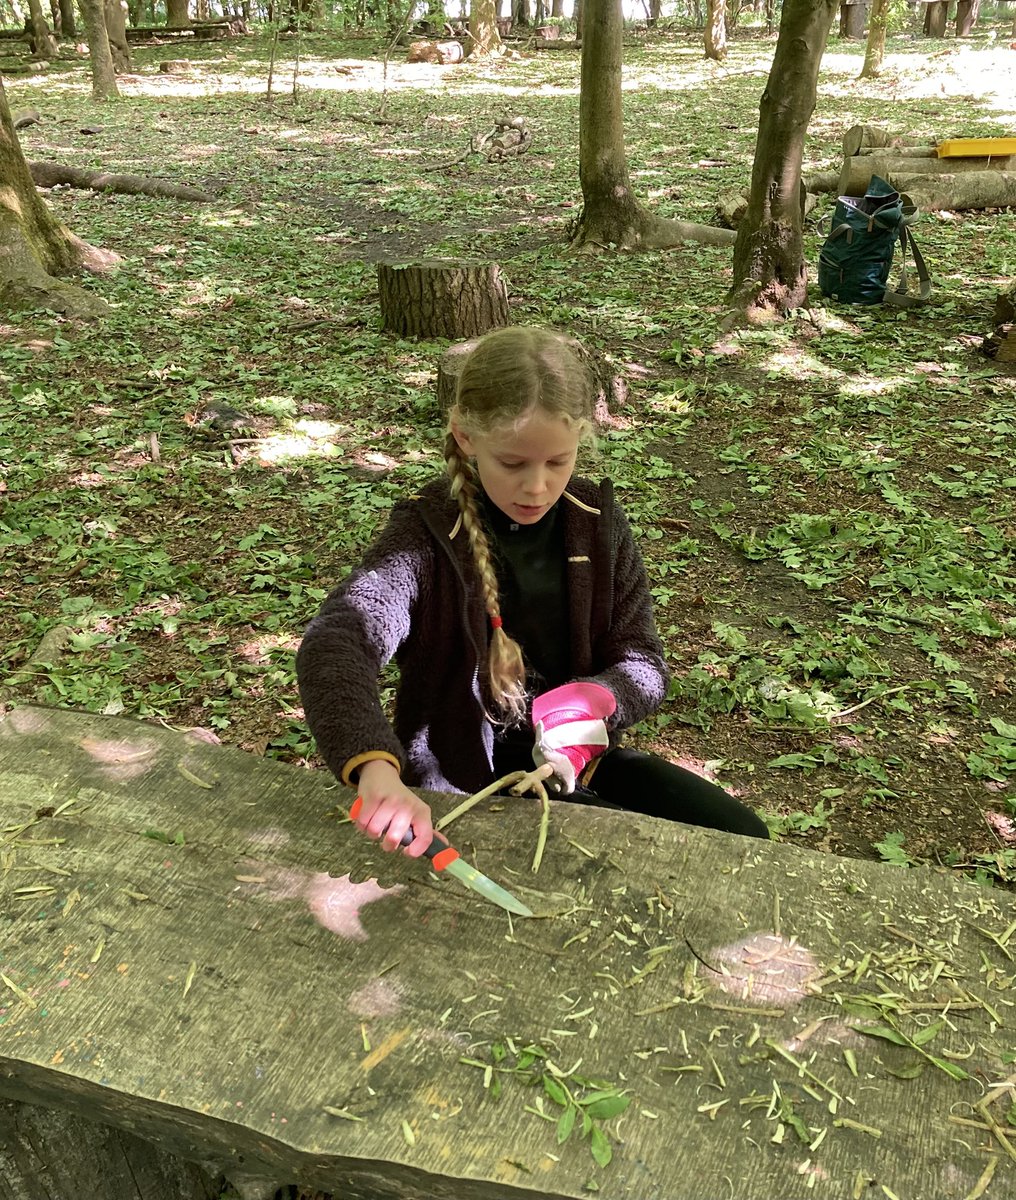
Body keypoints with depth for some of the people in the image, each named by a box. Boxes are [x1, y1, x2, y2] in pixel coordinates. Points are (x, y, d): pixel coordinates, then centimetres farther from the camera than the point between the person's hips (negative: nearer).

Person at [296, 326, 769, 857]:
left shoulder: (598, 524, -4)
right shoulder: (428, 536, -18)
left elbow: (643, 665, -1)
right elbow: (332, 643, -35)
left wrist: (593, 699, -26)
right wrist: (377, 770, -55)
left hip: (575, 757, 5)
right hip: (466, 776, -4)